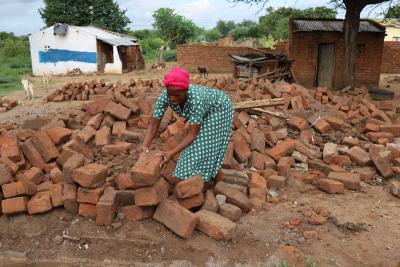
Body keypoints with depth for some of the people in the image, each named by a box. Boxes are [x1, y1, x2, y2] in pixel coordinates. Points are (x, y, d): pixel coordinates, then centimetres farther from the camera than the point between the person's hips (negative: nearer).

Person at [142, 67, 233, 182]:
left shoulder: (196, 99, -45)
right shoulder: (164, 97, -31)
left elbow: (192, 134, -42)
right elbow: (153, 125, -26)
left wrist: (172, 153, -50)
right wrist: (145, 146, -41)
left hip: (219, 109, -5)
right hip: (204, 112, 5)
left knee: (210, 144, -5)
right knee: (196, 143, 8)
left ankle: (207, 178, 16)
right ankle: (194, 175, 28)